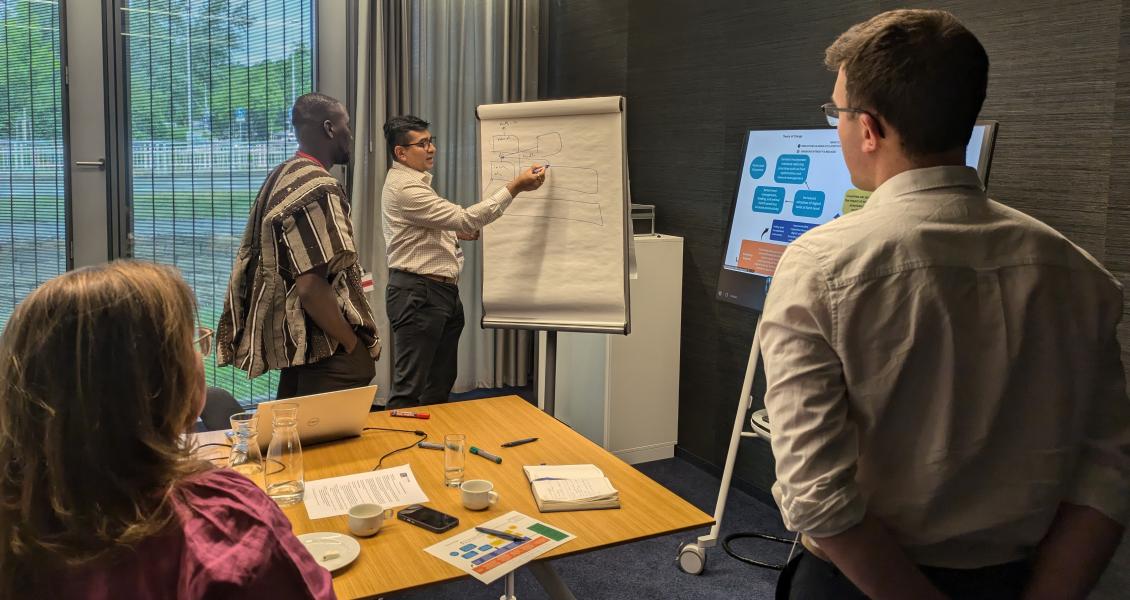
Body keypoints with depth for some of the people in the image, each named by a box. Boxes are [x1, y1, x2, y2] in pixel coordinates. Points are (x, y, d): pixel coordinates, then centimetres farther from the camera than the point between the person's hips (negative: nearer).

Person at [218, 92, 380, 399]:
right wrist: (356, 346, -16)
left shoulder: (281, 178, 12)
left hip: (292, 343, 10)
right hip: (327, 352, -10)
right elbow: (311, 287, -25)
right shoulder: (317, 188, -18)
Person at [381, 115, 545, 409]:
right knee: (410, 387, -6)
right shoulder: (403, 187, -18)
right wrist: (516, 186, -23)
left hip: (444, 293, 11)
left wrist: (455, 232, 9)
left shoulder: (417, 182, 17)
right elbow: (467, 218, -24)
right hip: (417, 295, -11)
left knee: (441, 382, 17)